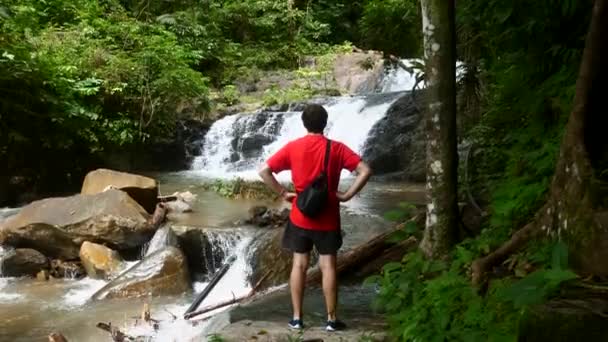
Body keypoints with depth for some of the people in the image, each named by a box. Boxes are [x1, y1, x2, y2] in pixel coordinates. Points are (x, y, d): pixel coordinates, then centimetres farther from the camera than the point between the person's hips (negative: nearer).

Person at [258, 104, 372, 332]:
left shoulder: (292, 148, -3)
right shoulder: (336, 148, -6)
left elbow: (264, 171, -8)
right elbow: (365, 171, -13)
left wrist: (283, 193, -1)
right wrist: (346, 195, -7)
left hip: (300, 216, 1)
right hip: (327, 218, -1)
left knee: (299, 265, 9)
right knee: (328, 266, 4)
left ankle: (297, 318, 13)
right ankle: (331, 319, 8)